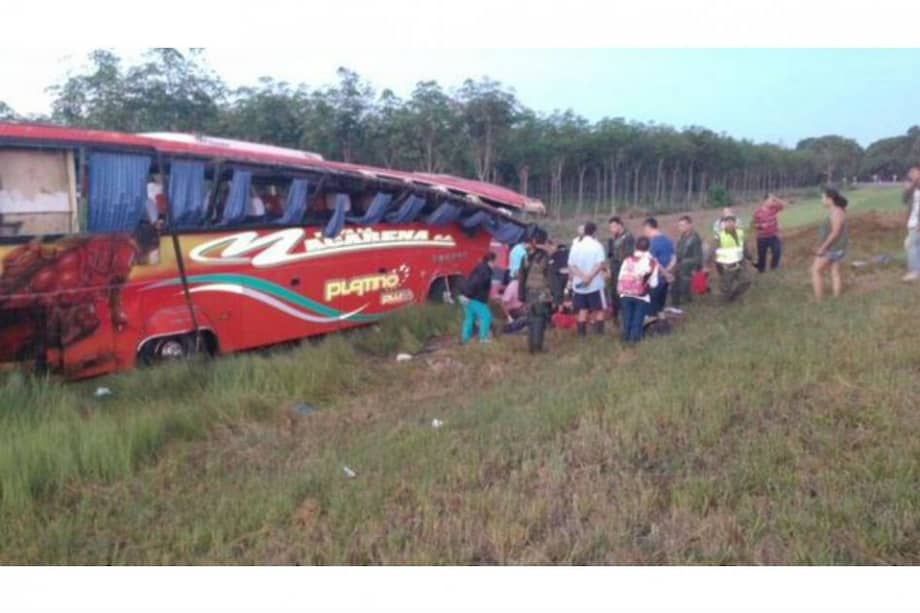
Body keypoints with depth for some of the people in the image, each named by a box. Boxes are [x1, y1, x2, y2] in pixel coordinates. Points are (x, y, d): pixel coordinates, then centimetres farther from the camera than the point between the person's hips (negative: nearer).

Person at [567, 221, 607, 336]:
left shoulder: (575, 246, 3)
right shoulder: (597, 245, -8)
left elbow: (571, 265, -5)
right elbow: (600, 264, -19)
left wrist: (582, 276, -13)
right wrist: (590, 277, -20)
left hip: (579, 284, 4)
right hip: (595, 283, -3)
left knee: (582, 309, 11)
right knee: (599, 309, 6)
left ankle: (582, 332, 10)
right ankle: (599, 331, 2)